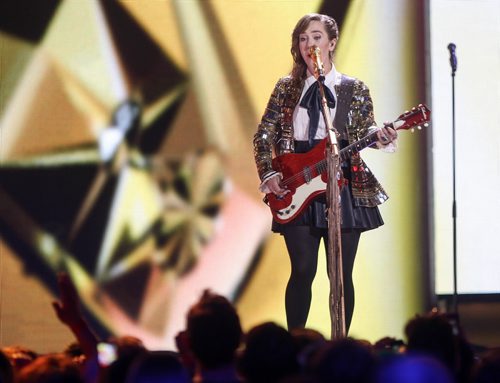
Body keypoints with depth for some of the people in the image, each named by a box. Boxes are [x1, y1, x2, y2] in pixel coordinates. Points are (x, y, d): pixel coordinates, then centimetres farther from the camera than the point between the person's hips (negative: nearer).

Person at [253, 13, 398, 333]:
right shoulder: (286, 88, 9)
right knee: (303, 271, -6)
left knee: (342, 273, 1)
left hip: (343, 187, 0)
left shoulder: (355, 90, 6)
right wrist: (269, 174, -2)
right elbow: (264, 135, 10)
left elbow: (364, 133, 4)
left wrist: (380, 138, -19)